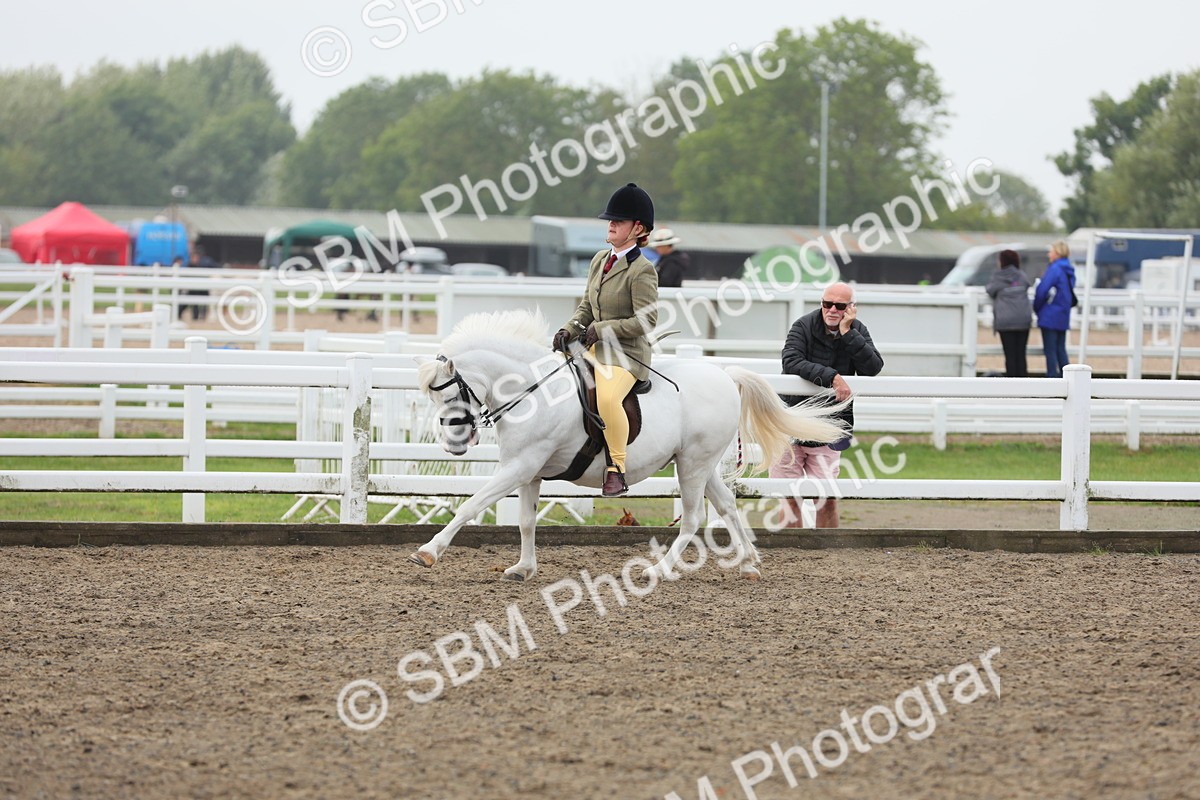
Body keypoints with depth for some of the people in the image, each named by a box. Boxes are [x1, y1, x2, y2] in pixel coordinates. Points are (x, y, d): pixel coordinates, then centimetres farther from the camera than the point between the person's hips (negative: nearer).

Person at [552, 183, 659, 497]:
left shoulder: (642, 271, -12)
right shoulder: (600, 260, 12)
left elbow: (646, 321, -16)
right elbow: (586, 308, 18)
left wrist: (600, 329, -16)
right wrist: (569, 330, -2)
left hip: (625, 353, -9)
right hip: (594, 348, 9)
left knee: (607, 398, -35)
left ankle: (617, 470, -23)